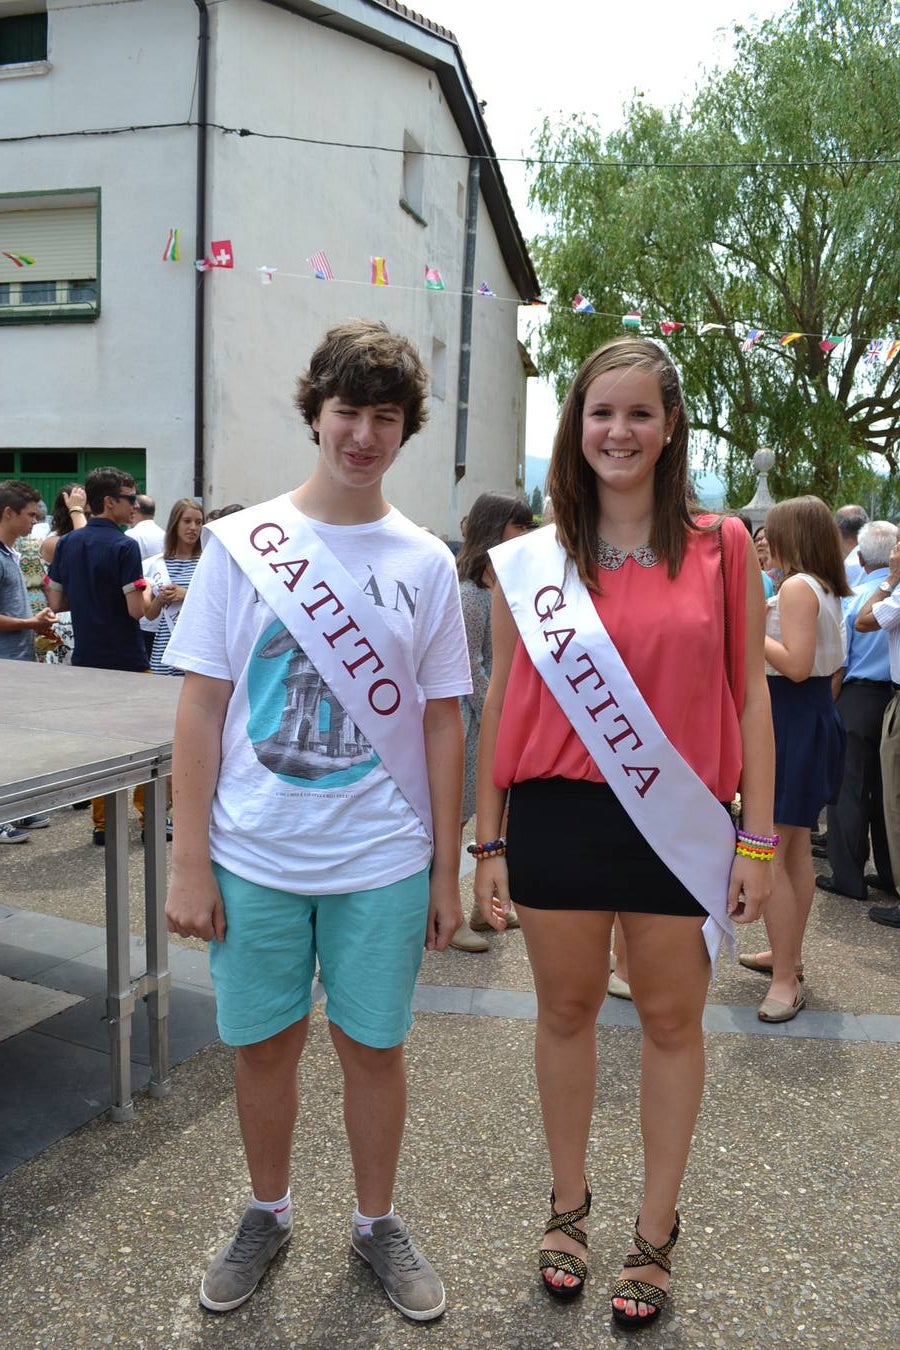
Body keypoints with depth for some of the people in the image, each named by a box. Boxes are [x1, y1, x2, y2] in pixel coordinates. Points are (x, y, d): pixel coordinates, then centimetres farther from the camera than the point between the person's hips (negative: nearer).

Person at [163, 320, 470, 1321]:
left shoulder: (425, 563, 0)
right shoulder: (240, 543, -2)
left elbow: (442, 724, 2)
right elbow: (201, 708, -2)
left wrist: (446, 871, 2)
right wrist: (188, 862, -5)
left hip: (383, 861, 0)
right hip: (254, 858, 0)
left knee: (371, 1045, 13)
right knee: (263, 1043, 14)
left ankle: (376, 1222, 37)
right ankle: (267, 1213, 40)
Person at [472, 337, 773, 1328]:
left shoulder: (720, 549, 0)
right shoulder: (529, 563, 1)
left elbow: (748, 696, 1)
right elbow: (501, 702, 4)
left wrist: (758, 838, -1)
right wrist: (487, 839, 4)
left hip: (681, 821, 0)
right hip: (557, 816, 1)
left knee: (671, 1020, 12)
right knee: (566, 1010, 15)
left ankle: (656, 1232, 34)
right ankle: (568, 1203, 38)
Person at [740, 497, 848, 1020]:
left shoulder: (796, 586, -16)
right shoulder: (827, 588, 12)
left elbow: (796, 665, -23)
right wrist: (768, 619, 14)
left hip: (791, 719, -10)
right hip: (817, 717, 10)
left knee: (765, 854, -8)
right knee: (797, 848, 18)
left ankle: (786, 979, -3)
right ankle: (789, 953, 30)